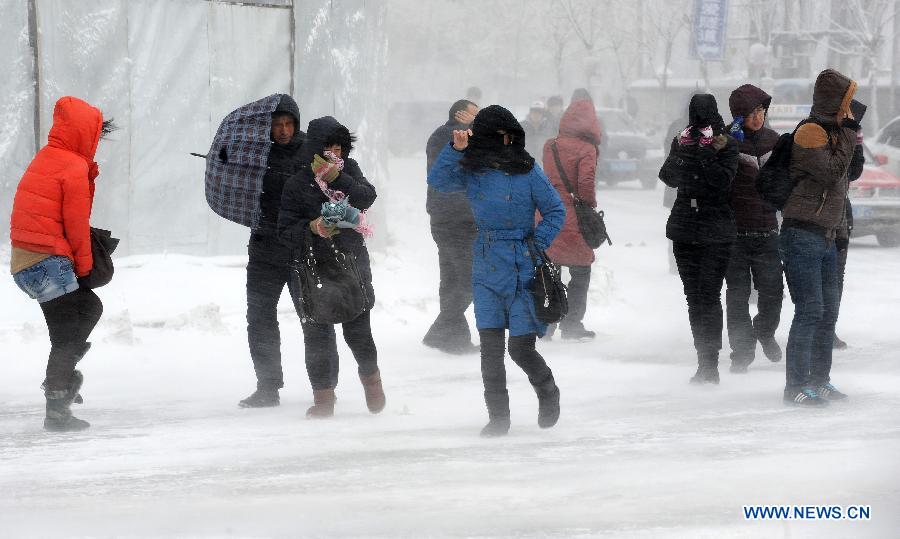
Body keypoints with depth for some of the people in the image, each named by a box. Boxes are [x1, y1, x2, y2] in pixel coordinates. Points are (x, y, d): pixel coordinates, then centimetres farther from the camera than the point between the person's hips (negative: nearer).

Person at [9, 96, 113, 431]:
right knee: (67, 337, -5)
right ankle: (56, 411, -7)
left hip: (24, 262, 9)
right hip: (49, 262, -9)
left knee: (89, 307, 24)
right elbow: (77, 224, -10)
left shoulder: (45, 159, 15)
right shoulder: (74, 168, -12)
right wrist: (84, 266, -1)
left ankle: (61, 377, 20)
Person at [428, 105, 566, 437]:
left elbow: (556, 211, 0)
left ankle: (548, 392, 27)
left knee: (521, 348, -3)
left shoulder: (528, 172, -6)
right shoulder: (472, 171, 3)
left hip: (522, 271, -3)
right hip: (486, 269, 3)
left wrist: (536, 246, -9)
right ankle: (498, 417, 6)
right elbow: (438, 181, -7)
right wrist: (456, 149, -18)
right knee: (490, 346, -2)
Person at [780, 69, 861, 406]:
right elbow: (832, 171, -20)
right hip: (803, 235, -9)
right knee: (810, 312, -10)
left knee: (828, 312, 13)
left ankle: (819, 381, 22)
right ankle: (796, 387, -5)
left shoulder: (832, 131, 15)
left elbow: (847, 173, 22)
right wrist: (849, 132, -14)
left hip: (826, 237, 9)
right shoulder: (809, 132, -13)